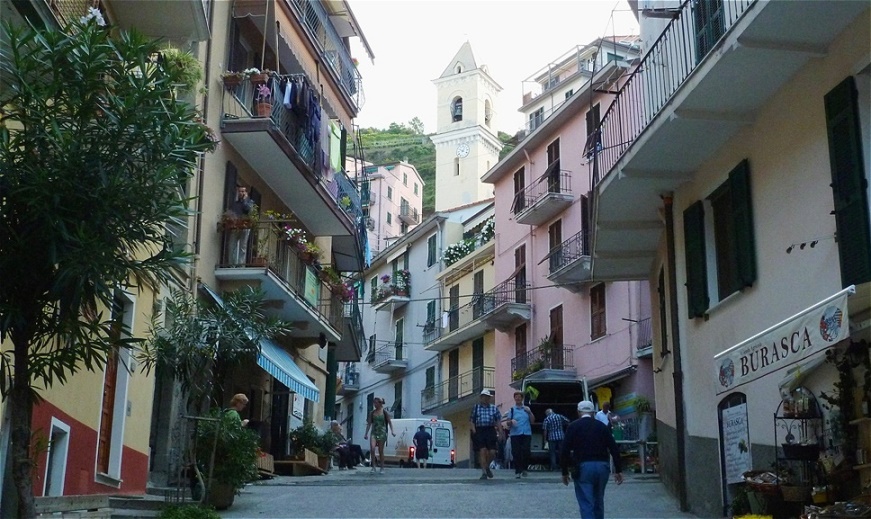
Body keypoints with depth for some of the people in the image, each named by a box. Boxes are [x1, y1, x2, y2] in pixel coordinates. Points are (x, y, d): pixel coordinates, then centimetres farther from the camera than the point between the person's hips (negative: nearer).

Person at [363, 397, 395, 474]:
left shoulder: (384, 412, 0)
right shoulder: (372, 412, 8)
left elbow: (389, 422, 1)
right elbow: (369, 423, 13)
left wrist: (392, 431, -10)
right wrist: (366, 433, 10)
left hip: (382, 432, -2)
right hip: (374, 432, 2)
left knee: (381, 451, 2)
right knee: (372, 448, -20)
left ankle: (382, 468, 12)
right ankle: (373, 466, -12)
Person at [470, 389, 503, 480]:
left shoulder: (494, 408, 13)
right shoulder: (475, 408, 11)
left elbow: (498, 422, 11)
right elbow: (471, 420, 8)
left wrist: (500, 433, 3)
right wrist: (473, 429, -8)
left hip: (491, 431, 1)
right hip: (479, 431, -1)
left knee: (492, 452, -4)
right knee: (482, 451, -8)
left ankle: (487, 467, 25)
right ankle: (484, 472, -1)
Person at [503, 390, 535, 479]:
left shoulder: (527, 409, 14)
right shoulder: (512, 410, 9)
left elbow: (532, 421, 11)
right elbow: (507, 423, 7)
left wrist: (529, 412, -2)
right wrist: (511, 421, -15)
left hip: (526, 434, 1)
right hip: (515, 434, -1)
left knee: (526, 452, -6)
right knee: (516, 453, -5)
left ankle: (524, 469, 13)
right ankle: (517, 471, 1)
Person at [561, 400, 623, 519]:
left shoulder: (573, 426, 2)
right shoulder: (602, 426, 10)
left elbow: (565, 450, -3)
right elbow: (614, 449, 4)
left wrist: (565, 472, 5)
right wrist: (618, 470, 8)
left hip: (583, 467, -3)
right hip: (602, 467, 4)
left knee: (586, 504, -4)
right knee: (598, 502, 19)